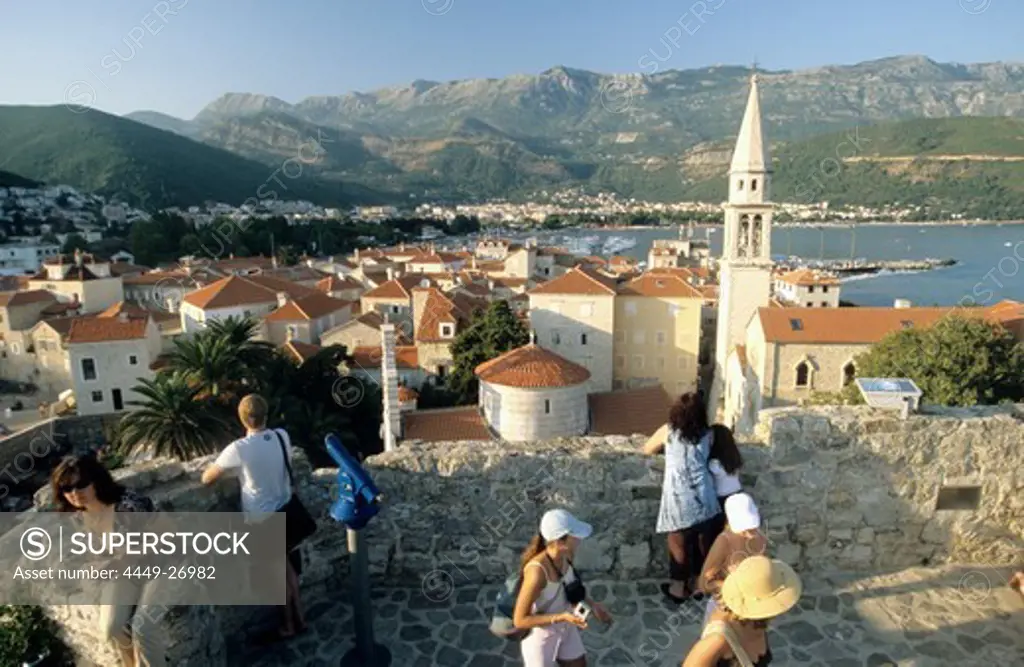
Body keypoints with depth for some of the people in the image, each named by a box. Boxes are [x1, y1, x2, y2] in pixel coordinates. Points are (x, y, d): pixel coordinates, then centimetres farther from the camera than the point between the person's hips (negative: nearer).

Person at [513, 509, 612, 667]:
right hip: (540, 637, -7)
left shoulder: (565, 556, -14)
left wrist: (591, 605, -2)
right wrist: (561, 617, -33)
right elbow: (520, 620, -28)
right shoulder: (537, 572, -37)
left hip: (565, 630, 7)